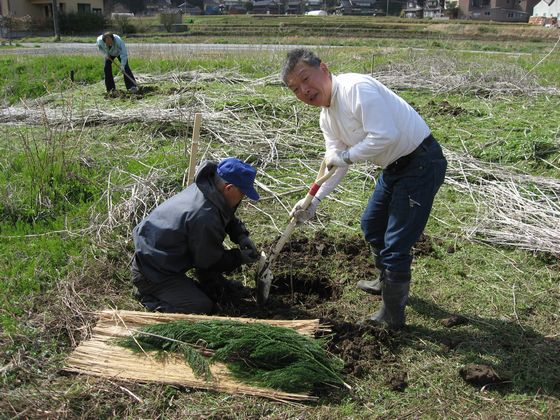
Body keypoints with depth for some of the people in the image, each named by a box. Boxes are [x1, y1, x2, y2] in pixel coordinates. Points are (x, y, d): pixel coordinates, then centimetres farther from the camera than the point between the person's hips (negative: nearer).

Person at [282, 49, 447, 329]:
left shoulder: (356, 88, -25)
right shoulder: (326, 118, 5)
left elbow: (386, 135, -33)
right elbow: (335, 163, 7)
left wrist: (347, 156, -20)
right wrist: (314, 201, -5)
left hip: (421, 163, -10)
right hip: (394, 167, 10)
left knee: (395, 247, -6)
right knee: (371, 225, 25)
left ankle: (391, 319, 14)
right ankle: (386, 283, 49)